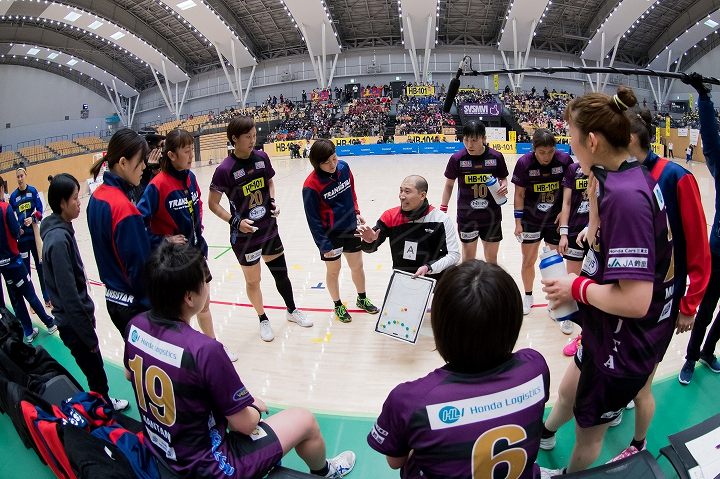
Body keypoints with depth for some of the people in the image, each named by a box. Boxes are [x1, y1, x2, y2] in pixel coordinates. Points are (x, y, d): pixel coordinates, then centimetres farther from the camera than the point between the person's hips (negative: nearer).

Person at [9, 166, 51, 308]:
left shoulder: (33, 191, -1)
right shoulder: (13, 196, 2)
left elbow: (40, 210, -3)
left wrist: (33, 219, -21)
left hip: (34, 233, -1)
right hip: (22, 236, 1)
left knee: (40, 266, 6)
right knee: (25, 268, 5)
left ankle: (47, 298, 16)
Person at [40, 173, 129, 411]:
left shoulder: (62, 230, 3)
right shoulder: (58, 239, -25)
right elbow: (69, 296, -24)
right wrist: (89, 335, -18)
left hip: (79, 316, 9)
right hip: (74, 323, -9)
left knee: (95, 370, 24)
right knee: (95, 373, 7)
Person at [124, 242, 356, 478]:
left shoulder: (135, 326, -12)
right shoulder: (204, 349, -33)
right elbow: (244, 424, -21)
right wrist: (255, 410, 1)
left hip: (159, 450, 7)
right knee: (305, 421, 7)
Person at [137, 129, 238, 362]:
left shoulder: (190, 177, -1)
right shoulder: (158, 185, -21)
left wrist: (198, 227, 9)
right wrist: (164, 241, -19)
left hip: (196, 250, 6)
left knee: (203, 304, 20)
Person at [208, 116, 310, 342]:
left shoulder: (262, 158, -5)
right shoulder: (225, 169, -19)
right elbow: (212, 203, -10)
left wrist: (272, 201, -3)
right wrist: (235, 221, -21)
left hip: (269, 229, 4)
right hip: (245, 236, -4)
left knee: (281, 273, 17)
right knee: (253, 281, 12)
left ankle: (292, 311, 39)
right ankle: (263, 319, 35)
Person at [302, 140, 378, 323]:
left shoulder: (343, 167, -10)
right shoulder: (311, 185, -24)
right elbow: (313, 219, -18)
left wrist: (356, 212, 9)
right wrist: (324, 245, -15)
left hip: (350, 228, 5)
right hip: (330, 235, -5)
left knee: (357, 266, 18)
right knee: (333, 270, 13)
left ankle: (362, 299, 41)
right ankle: (338, 305, 36)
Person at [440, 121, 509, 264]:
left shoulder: (496, 157, -7)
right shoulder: (457, 159, -9)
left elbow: (503, 178, 8)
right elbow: (449, 184, 4)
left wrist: (504, 186, -15)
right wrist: (443, 209, 2)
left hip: (491, 216, 1)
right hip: (466, 216, -1)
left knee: (491, 259, 13)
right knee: (468, 258, 11)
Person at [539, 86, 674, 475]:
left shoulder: (625, 194, -32)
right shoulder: (628, 178, -3)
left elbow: (635, 300, -34)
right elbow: (599, 243, 6)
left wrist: (576, 288, -18)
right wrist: (595, 191, -5)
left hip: (626, 345, -9)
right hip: (607, 331, 9)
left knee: (588, 429, 18)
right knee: (569, 391, 33)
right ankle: (545, 434, 62)